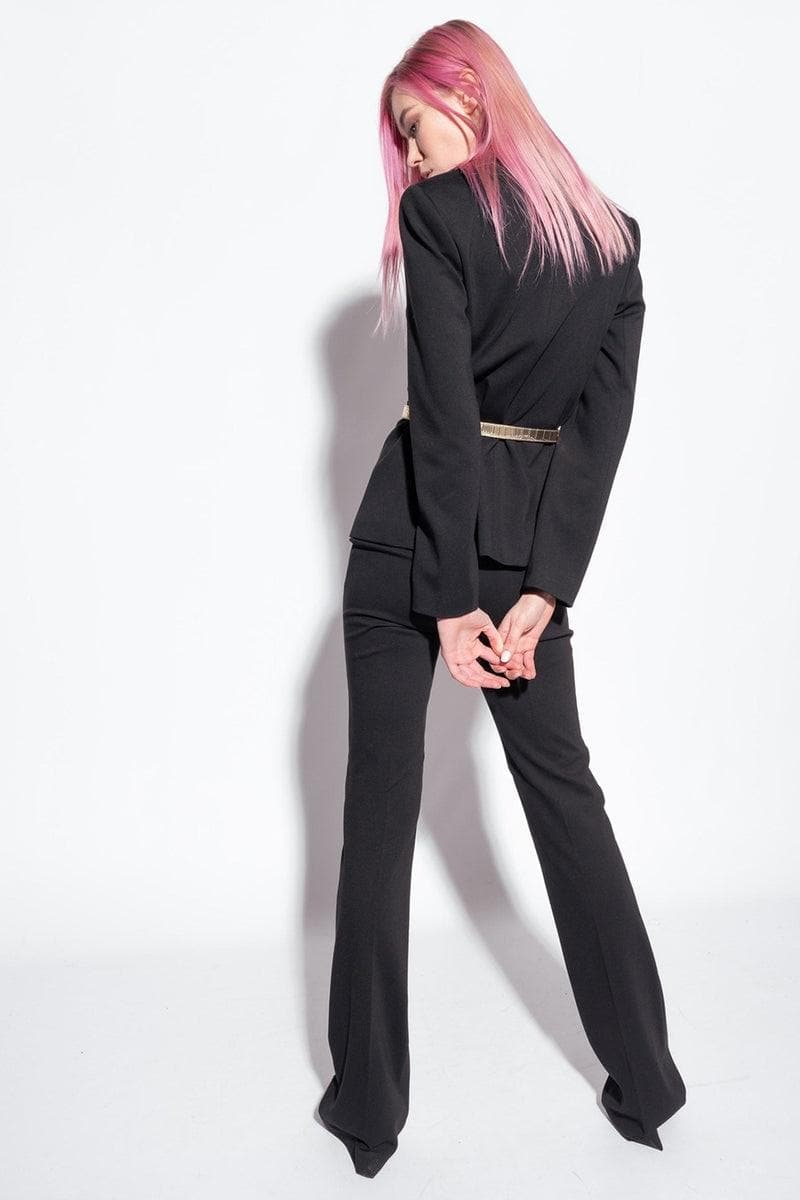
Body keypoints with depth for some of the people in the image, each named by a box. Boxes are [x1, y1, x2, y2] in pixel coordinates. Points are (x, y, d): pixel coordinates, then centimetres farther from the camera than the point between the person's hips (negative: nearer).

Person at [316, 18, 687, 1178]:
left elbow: (444, 412, -15)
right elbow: (606, 421, 0)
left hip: (418, 529, -5)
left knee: (381, 805, 5)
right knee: (563, 787, 16)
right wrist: (542, 588, -5)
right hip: (533, 537, 5)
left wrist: (452, 598, -14)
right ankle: (645, 1078, 25)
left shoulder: (443, 214, -6)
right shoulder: (614, 232, 10)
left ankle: (369, 1105, 16)